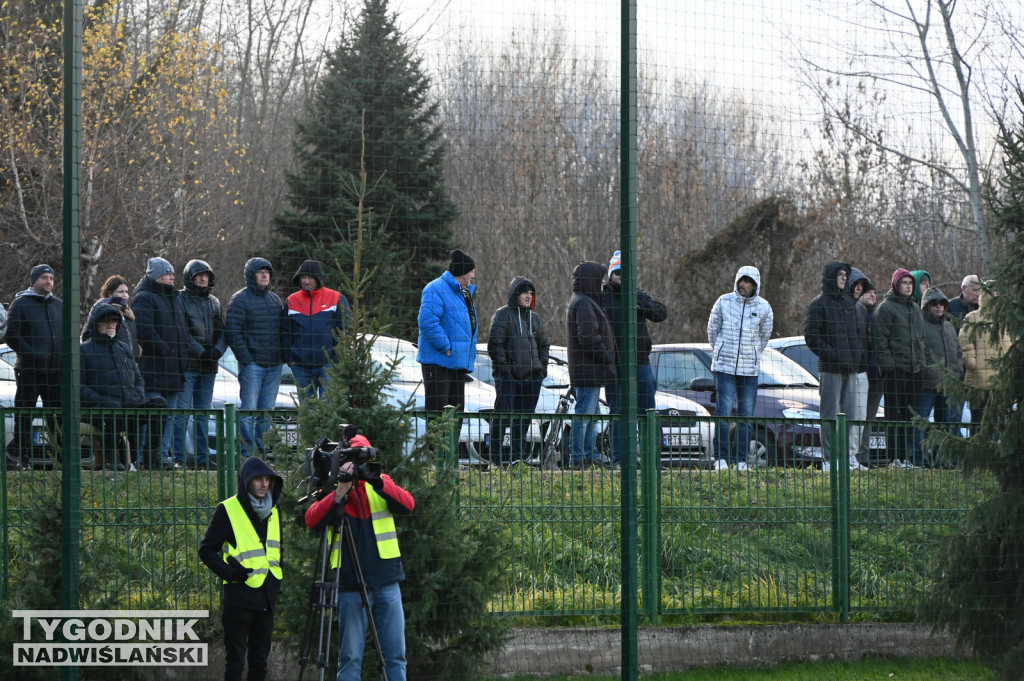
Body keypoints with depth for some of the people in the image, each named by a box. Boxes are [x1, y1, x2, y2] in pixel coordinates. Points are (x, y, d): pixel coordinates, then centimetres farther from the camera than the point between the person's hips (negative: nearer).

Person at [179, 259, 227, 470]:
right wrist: (201, 352, -17)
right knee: (182, 412, -9)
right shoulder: (180, 299, -3)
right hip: (187, 364, -6)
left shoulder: (214, 303, 16)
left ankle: (202, 456, 13)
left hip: (209, 367, 6)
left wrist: (217, 351, -8)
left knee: (203, 414, 10)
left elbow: (223, 332, 11)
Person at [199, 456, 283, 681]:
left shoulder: (273, 511, 12)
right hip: (239, 598, -6)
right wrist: (230, 573, -16)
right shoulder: (228, 510, -7)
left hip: (267, 599, 6)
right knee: (235, 661, -5)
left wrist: (278, 576, 12)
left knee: (259, 662, 10)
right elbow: (207, 550, -6)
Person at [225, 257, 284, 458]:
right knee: (249, 410, -6)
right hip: (252, 364, -6)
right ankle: (247, 454, -5)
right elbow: (232, 330, -10)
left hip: (274, 365, 6)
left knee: (267, 411, 8)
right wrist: (245, 358, -15)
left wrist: (282, 355, 9)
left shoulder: (275, 299, 16)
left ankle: (263, 452, 13)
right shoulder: (241, 299, -4)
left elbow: (282, 329, 21)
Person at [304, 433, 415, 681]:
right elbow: (312, 520, -14)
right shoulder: (330, 491, 4)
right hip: (351, 587, -2)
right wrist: (340, 491, -26)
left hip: (387, 583, 2)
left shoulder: (381, 483, 8)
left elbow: (407, 505, -10)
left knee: (395, 654, 2)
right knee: (350, 658, -2)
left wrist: (378, 483, -25)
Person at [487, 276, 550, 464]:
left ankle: (518, 456, 16)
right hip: (508, 376, -7)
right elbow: (494, 343, -9)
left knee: (524, 418, 8)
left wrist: (542, 367, 13)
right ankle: (496, 457, -4)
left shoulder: (535, 318, 18)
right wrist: (503, 367, -14)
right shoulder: (503, 315, -3)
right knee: (503, 415, -8)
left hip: (531, 376, 7)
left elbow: (543, 344, 25)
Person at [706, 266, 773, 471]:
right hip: (724, 367, -2)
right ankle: (721, 457, -4)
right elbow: (712, 330, 11)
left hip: (750, 369, 2)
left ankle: (740, 459, 8)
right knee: (724, 412, -9)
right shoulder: (724, 302, -1)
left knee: (746, 415, 2)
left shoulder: (763, 307, 2)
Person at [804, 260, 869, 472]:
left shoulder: (853, 304, 18)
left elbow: (862, 333, 25)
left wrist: (861, 355, 10)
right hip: (831, 368, -5)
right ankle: (829, 459, 0)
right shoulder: (819, 304, -1)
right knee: (830, 415, -2)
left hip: (855, 368, 5)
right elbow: (811, 336, -8)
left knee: (855, 414, 1)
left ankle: (850, 457, 5)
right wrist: (831, 354, -16)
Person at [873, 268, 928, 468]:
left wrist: (921, 361, 16)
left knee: (910, 414, 7)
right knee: (895, 414, -7)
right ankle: (896, 457, -7)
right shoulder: (886, 307, -4)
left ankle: (908, 455, 11)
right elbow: (880, 339, -8)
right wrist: (887, 363, -16)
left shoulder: (915, 308, 18)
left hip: (915, 368, 7)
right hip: (895, 367, -7)